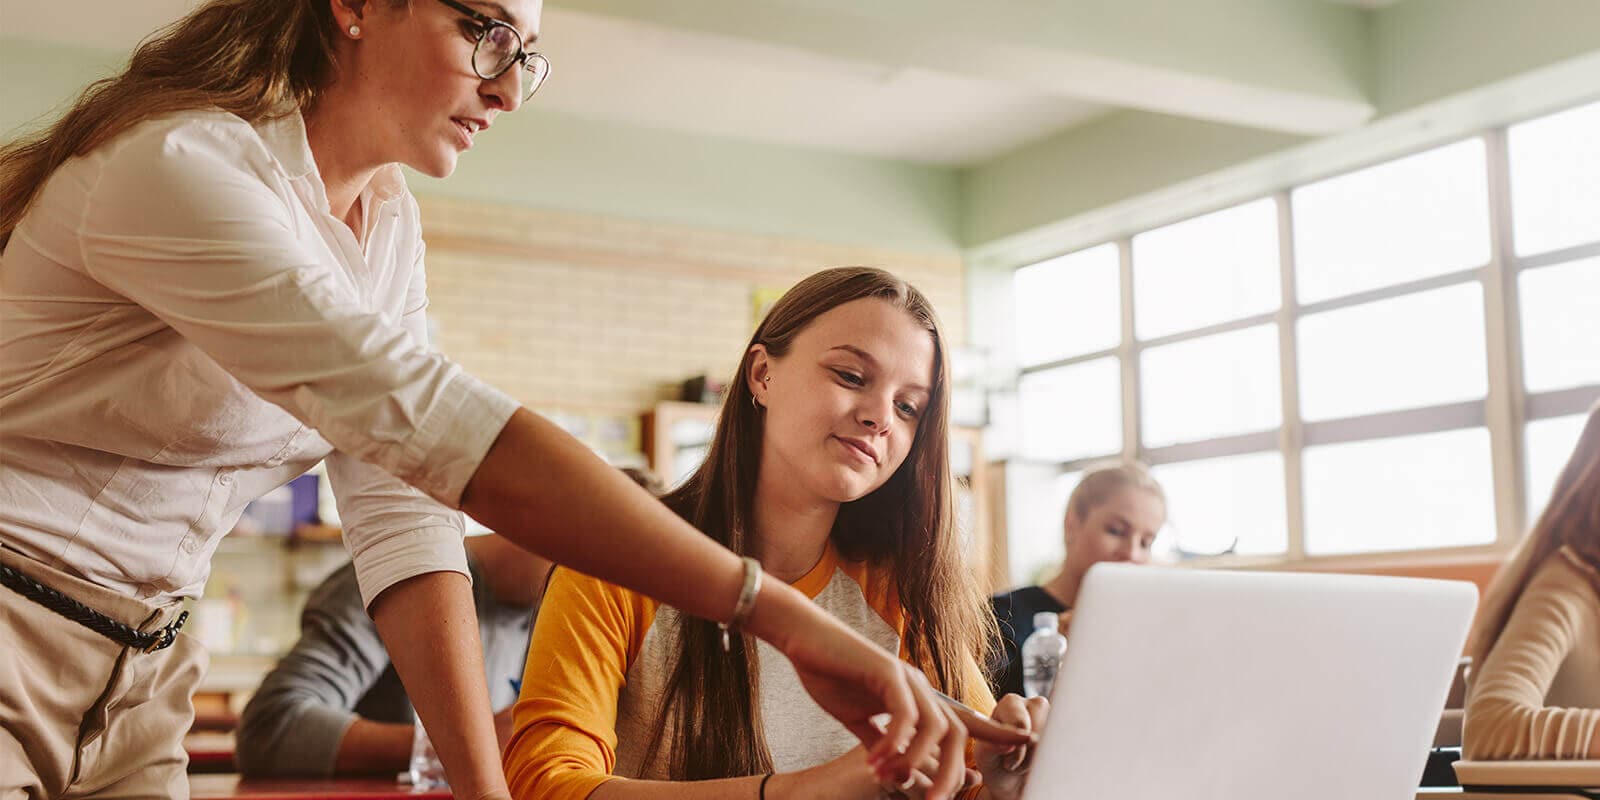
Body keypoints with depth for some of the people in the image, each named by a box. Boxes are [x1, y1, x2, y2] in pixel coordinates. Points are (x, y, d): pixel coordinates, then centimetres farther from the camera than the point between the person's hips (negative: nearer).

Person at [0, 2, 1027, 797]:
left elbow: (404, 505, -2)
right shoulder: (180, 169, -23)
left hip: (135, 675, 7)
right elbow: (441, 428, -33)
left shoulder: (388, 220, 4)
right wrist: (785, 616, -36)